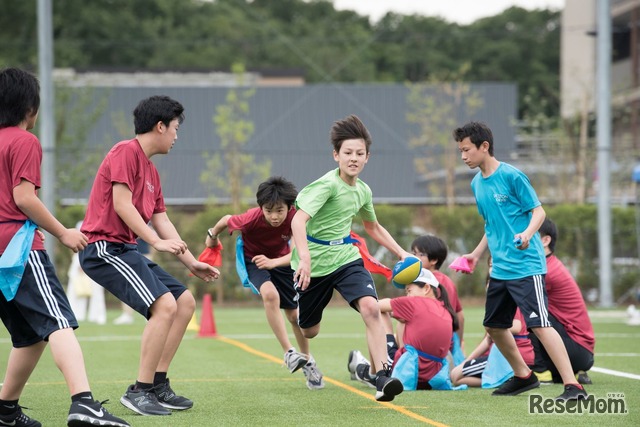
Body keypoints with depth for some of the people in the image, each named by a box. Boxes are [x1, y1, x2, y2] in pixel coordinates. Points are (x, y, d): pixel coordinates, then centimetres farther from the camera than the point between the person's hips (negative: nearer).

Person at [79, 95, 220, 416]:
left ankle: (158, 385, 12)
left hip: (125, 250, 10)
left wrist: (191, 263, 19)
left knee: (185, 302, 10)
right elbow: (121, 204, -17)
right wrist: (156, 241, -19)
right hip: (105, 246, -10)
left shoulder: (151, 171, 20)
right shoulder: (125, 152, -9)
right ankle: (139, 392, -17)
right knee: (165, 304, -22)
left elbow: (161, 221, 21)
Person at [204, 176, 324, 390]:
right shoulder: (251, 219, -34)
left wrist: (273, 262, -44)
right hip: (253, 259, -3)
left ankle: (308, 363, 29)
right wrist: (212, 235, 7)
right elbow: (227, 220, -13)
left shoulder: (295, 218, -30)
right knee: (270, 294, -33)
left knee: (295, 315, 6)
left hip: (281, 259, 3)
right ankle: (289, 353, -26)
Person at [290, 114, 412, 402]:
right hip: (314, 263, -4)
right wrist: (304, 258, -45)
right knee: (309, 331, 11)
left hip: (346, 258, 4)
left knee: (371, 307, -24)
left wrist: (401, 253, 16)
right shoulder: (327, 184, -18)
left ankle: (382, 378, -27)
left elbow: (373, 227, 25)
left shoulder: (363, 191, 4)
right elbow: (298, 220, -31)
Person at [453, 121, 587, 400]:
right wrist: (477, 254, 20)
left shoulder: (511, 176, -11)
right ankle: (523, 376, 32)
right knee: (493, 325, 14)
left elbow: (538, 211, -11)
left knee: (539, 324, -17)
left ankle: (573, 386, -18)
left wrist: (527, 234, -28)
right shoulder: (477, 184, 12)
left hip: (526, 266, -9)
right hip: (500, 269, 9)